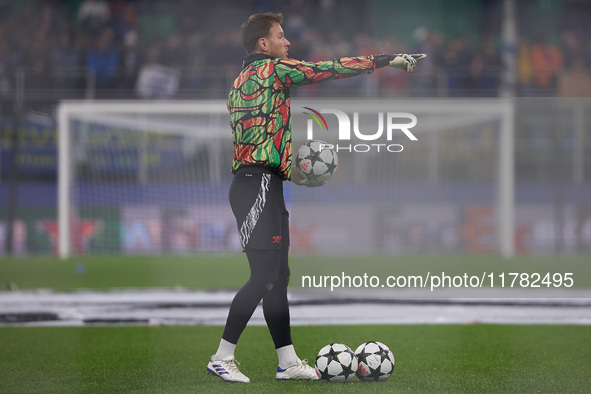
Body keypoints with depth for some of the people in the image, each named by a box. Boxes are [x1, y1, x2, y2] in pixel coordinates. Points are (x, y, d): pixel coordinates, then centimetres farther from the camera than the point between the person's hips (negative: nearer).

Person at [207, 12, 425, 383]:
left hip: (262, 185, 10)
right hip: (259, 186, -10)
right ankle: (222, 358, -7)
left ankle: (288, 362, 11)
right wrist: (387, 59, -3)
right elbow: (329, 69, -8)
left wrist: (289, 171, 23)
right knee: (264, 277, -10)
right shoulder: (272, 69, -7)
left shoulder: (241, 81, 21)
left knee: (278, 277, 9)